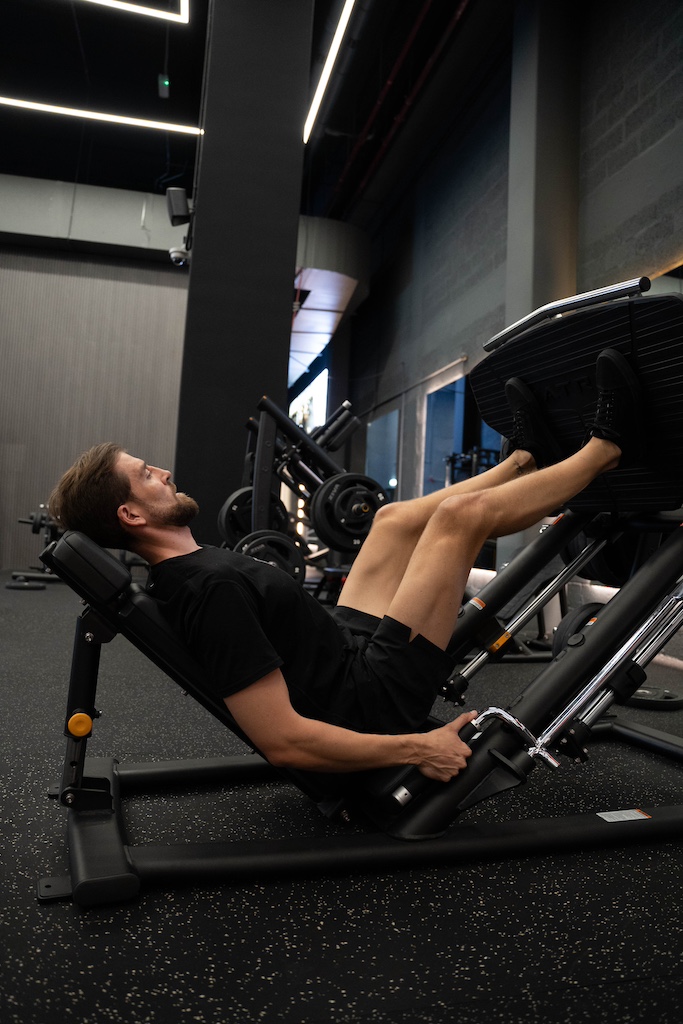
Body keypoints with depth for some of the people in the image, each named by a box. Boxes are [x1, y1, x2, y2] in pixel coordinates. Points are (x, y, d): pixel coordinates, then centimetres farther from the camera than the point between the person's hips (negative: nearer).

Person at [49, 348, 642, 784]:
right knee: (461, 514, -9)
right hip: (372, 699, -9)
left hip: (347, 648, 10)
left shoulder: (182, 572, 4)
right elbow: (281, 741, -31)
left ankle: (525, 459, 33)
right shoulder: (212, 589, -29)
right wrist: (418, 748, -25)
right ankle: (606, 450, 13)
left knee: (395, 517, 15)